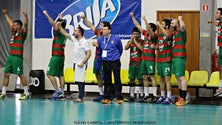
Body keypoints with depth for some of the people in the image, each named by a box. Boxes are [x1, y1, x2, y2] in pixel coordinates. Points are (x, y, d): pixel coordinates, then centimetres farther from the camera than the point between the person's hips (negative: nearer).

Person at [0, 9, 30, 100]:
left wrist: (26, 16, -38)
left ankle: (26, 93, -1)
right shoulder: (14, 32, 15)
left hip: (17, 57, -8)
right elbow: (10, 21, 29)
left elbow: (25, 25, -23)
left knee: (20, 75, -6)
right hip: (10, 56, 8)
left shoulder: (22, 33, -5)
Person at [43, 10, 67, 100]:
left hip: (56, 56, -9)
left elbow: (53, 23, -22)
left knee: (50, 74, -6)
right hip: (61, 56, 9)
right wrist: (61, 19, 44)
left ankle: (58, 91, -9)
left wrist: (46, 14, -14)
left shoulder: (59, 32, -11)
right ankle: (61, 94, 7)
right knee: (60, 75, 8)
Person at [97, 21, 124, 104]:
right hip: (105, 62, 3)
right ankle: (106, 98, 12)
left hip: (115, 62, -3)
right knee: (107, 80, 6)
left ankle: (119, 98, 0)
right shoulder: (100, 40, 1)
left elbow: (120, 49, 9)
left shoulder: (116, 39, -7)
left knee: (117, 79, -3)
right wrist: (101, 59, 15)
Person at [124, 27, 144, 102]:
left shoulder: (141, 41, 0)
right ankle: (131, 96, 8)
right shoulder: (130, 41, 12)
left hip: (139, 63, -4)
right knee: (132, 79, 5)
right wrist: (131, 40, -13)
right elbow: (126, 48, -4)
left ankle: (141, 95, 3)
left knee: (140, 79, -2)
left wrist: (135, 41, -16)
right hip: (132, 63, 4)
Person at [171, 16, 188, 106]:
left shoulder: (181, 31, -8)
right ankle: (181, 97, 16)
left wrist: (180, 19, -15)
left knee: (181, 77, -10)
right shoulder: (174, 33, 18)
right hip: (174, 57, 10)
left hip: (180, 57, -10)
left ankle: (183, 99, -11)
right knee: (178, 78, 11)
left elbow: (183, 26, -32)